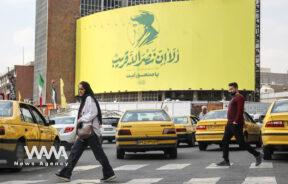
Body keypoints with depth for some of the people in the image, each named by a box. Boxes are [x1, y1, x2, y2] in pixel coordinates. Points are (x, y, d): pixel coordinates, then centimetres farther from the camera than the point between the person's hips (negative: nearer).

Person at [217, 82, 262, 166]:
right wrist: (230, 122, 16)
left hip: (236, 124, -10)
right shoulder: (233, 98, 21)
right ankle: (226, 161, 10)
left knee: (241, 143, -8)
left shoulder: (239, 97, -10)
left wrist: (236, 121, -24)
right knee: (224, 142, 6)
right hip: (230, 124, 10)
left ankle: (257, 155, 2)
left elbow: (240, 110, -20)